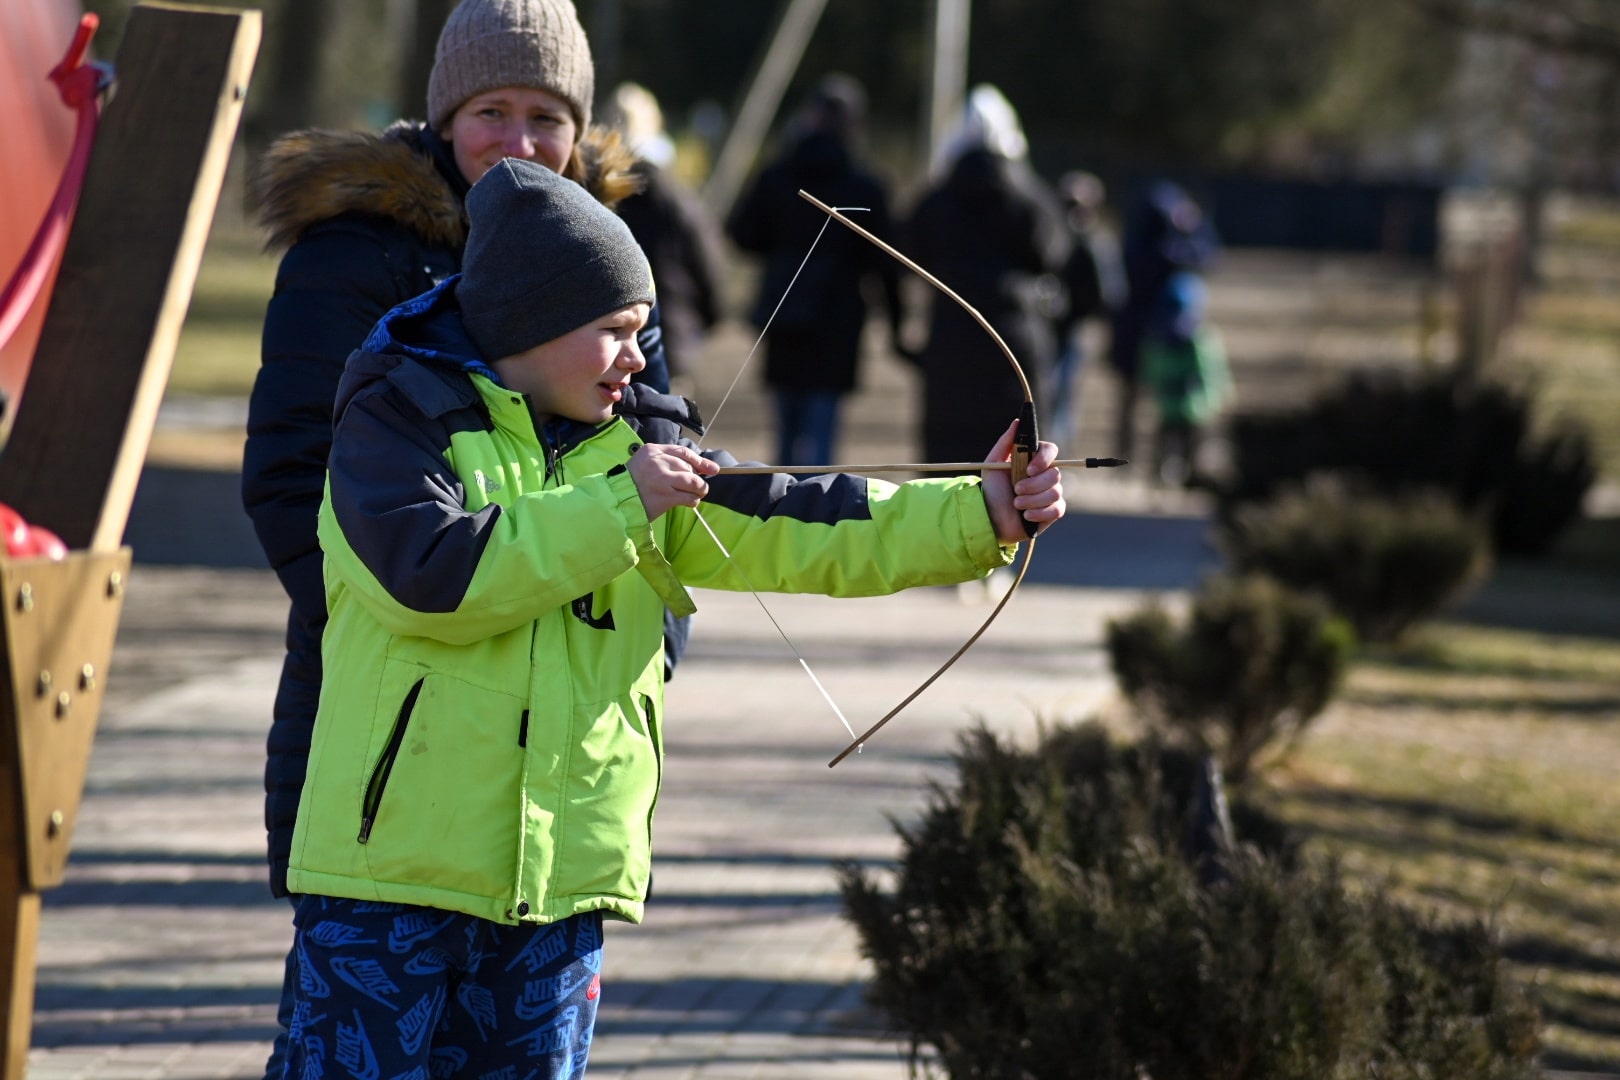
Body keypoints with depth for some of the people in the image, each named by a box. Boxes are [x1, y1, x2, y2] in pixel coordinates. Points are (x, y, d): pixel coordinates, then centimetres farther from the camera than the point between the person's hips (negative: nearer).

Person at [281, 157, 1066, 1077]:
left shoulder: (636, 444, 11)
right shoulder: (398, 419, -4)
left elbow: (792, 529, 6)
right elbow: (429, 570, -21)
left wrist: (980, 516, -4)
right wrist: (616, 508, -18)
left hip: (562, 872, 5)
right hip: (397, 866, -5)